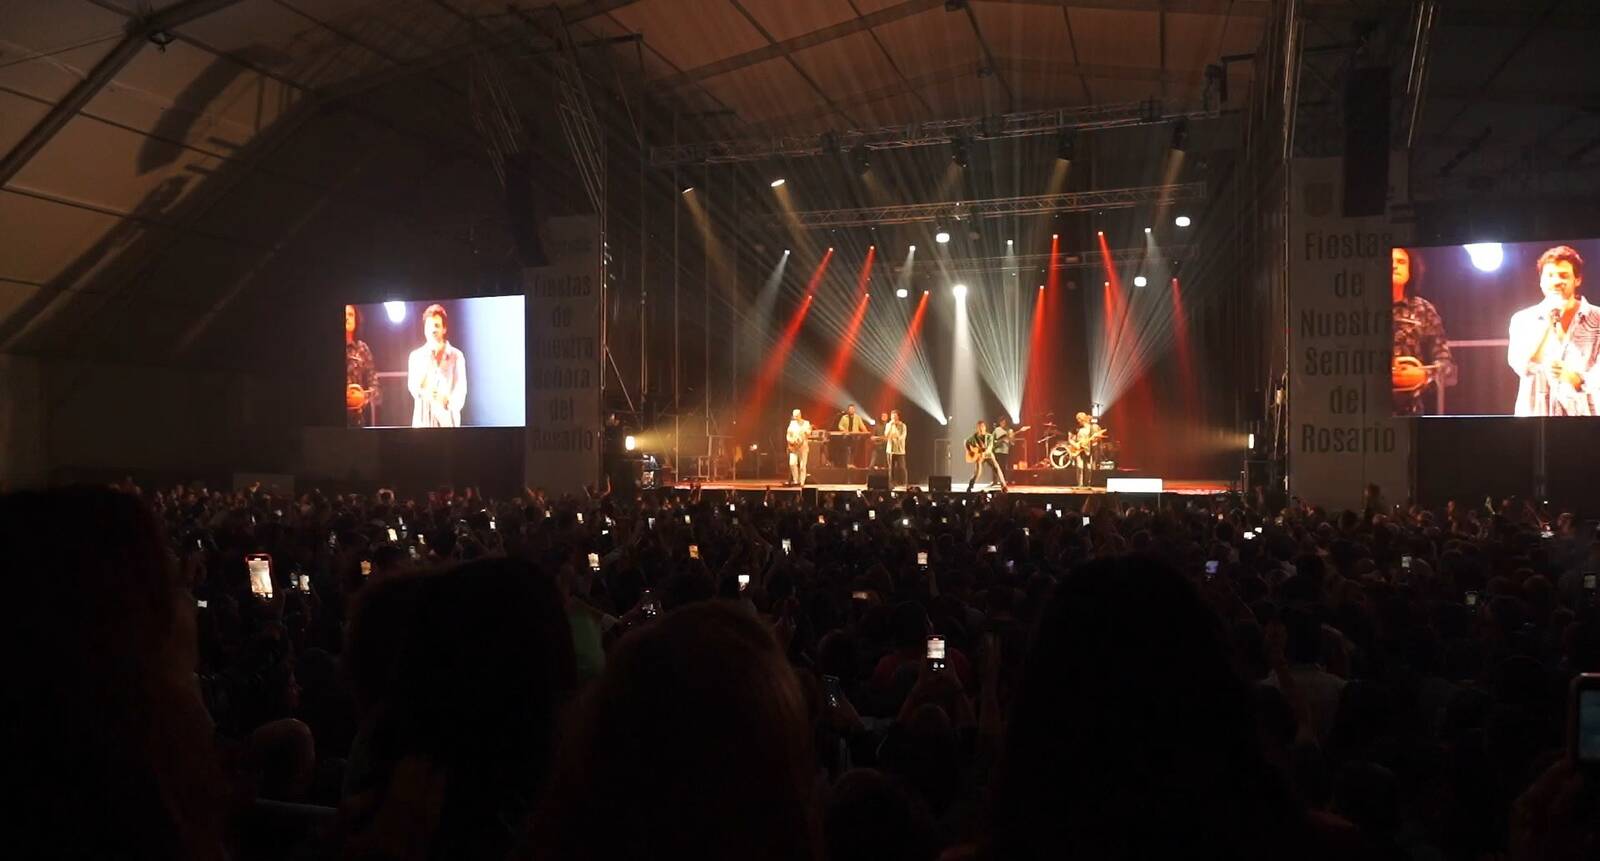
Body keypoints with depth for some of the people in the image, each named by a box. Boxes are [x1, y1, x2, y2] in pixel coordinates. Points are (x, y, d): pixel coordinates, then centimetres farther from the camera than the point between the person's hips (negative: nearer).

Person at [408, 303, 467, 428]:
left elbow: (460, 389, -2)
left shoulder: (456, 356, 3)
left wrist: (449, 401, -20)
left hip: (447, 418, -1)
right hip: (423, 417, 1)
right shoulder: (416, 356, 9)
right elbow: (413, 387, 1)